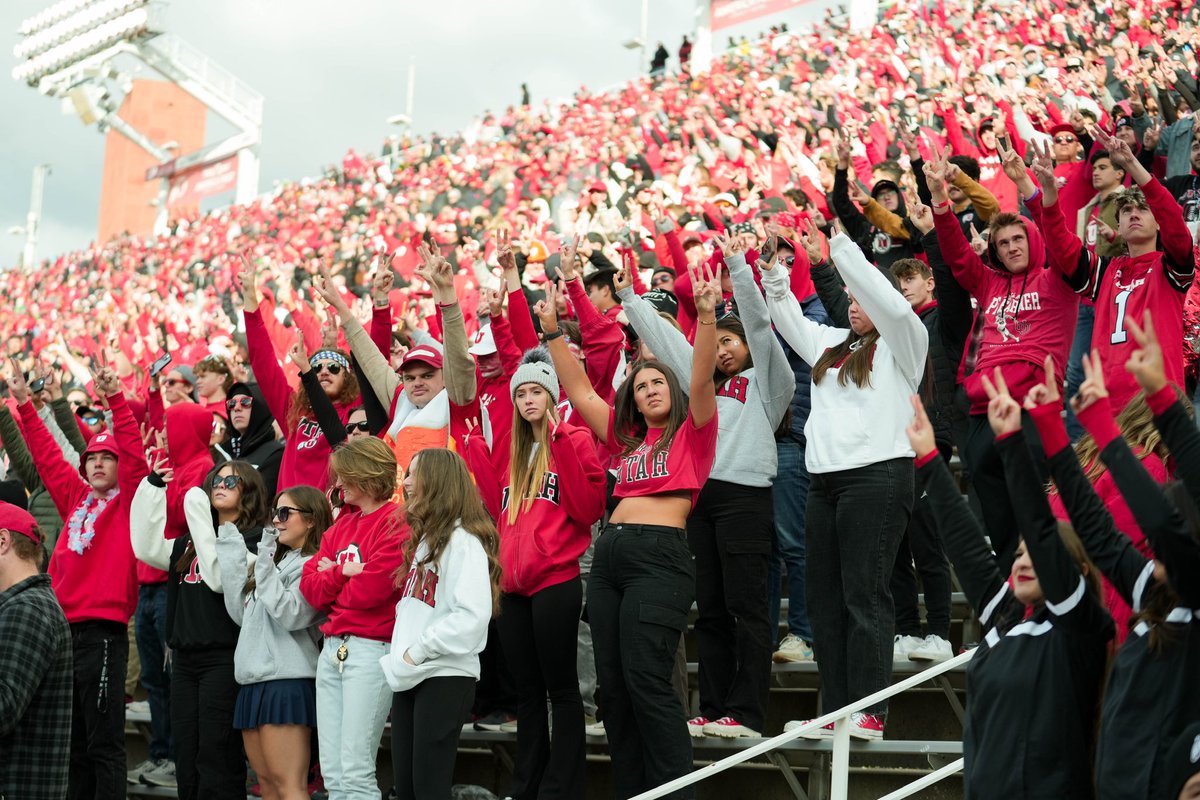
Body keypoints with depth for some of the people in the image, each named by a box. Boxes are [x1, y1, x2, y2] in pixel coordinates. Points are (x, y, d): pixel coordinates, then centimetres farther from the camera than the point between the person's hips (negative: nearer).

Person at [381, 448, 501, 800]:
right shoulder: (423, 537, 18)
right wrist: (398, 657, 9)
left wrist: (419, 651, -17)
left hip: (446, 678, -9)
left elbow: (473, 615, -22)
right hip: (410, 678, 9)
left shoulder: (462, 540, -11)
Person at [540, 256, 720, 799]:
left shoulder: (692, 432, 6)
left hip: (661, 555, -7)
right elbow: (580, 391, 23)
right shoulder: (626, 439, 21)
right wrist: (553, 333, 18)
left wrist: (705, 315, -22)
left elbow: (701, 378, -9)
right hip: (610, 554, 7)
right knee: (613, 685, 5)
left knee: (646, 680, -15)